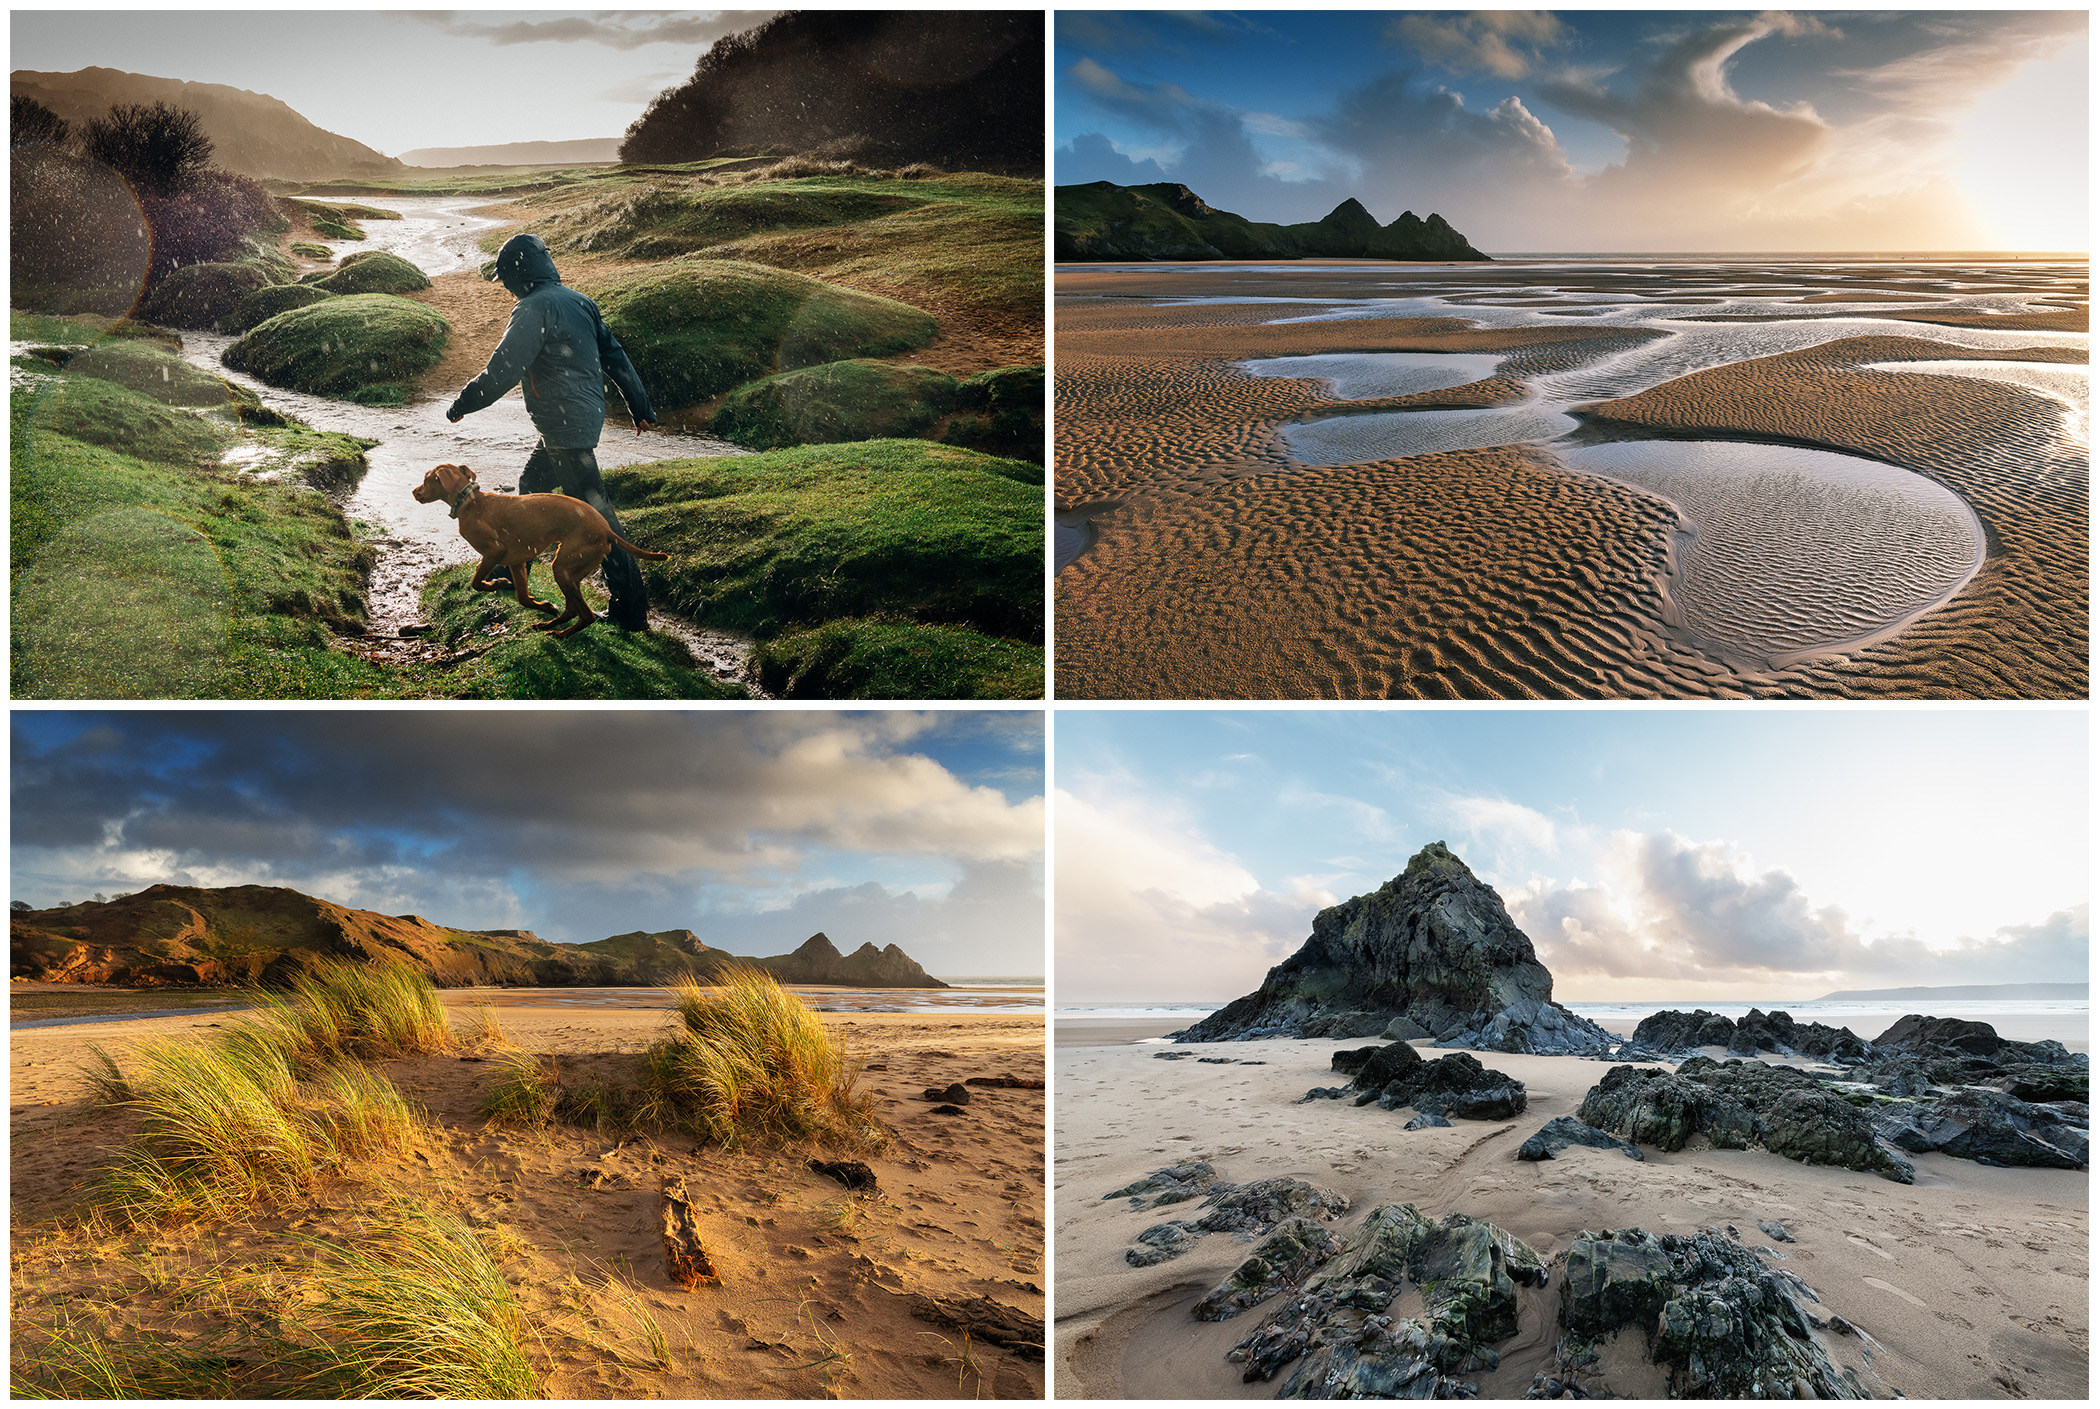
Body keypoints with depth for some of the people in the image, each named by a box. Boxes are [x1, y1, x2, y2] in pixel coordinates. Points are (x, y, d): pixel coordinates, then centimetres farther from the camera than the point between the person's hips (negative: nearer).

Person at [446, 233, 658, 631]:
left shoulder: (534, 309, -15)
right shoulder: (577, 301, 11)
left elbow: (503, 370, -19)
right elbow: (615, 356, 14)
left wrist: (462, 404, -6)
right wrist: (641, 408, 17)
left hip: (566, 427, -10)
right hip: (587, 415, 10)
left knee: (593, 510, -7)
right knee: (532, 486, 24)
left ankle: (632, 609, -6)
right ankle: (513, 569, 40)